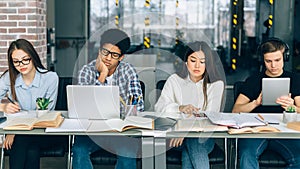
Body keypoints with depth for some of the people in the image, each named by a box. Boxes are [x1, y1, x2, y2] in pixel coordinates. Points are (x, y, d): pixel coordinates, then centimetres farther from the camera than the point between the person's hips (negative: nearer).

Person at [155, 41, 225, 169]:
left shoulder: (216, 84, 3)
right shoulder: (174, 80, 9)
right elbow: (159, 107, -4)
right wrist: (180, 108, -26)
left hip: (204, 136, -1)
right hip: (176, 132, 1)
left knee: (192, 141, -33)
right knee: (189, 144, -32)